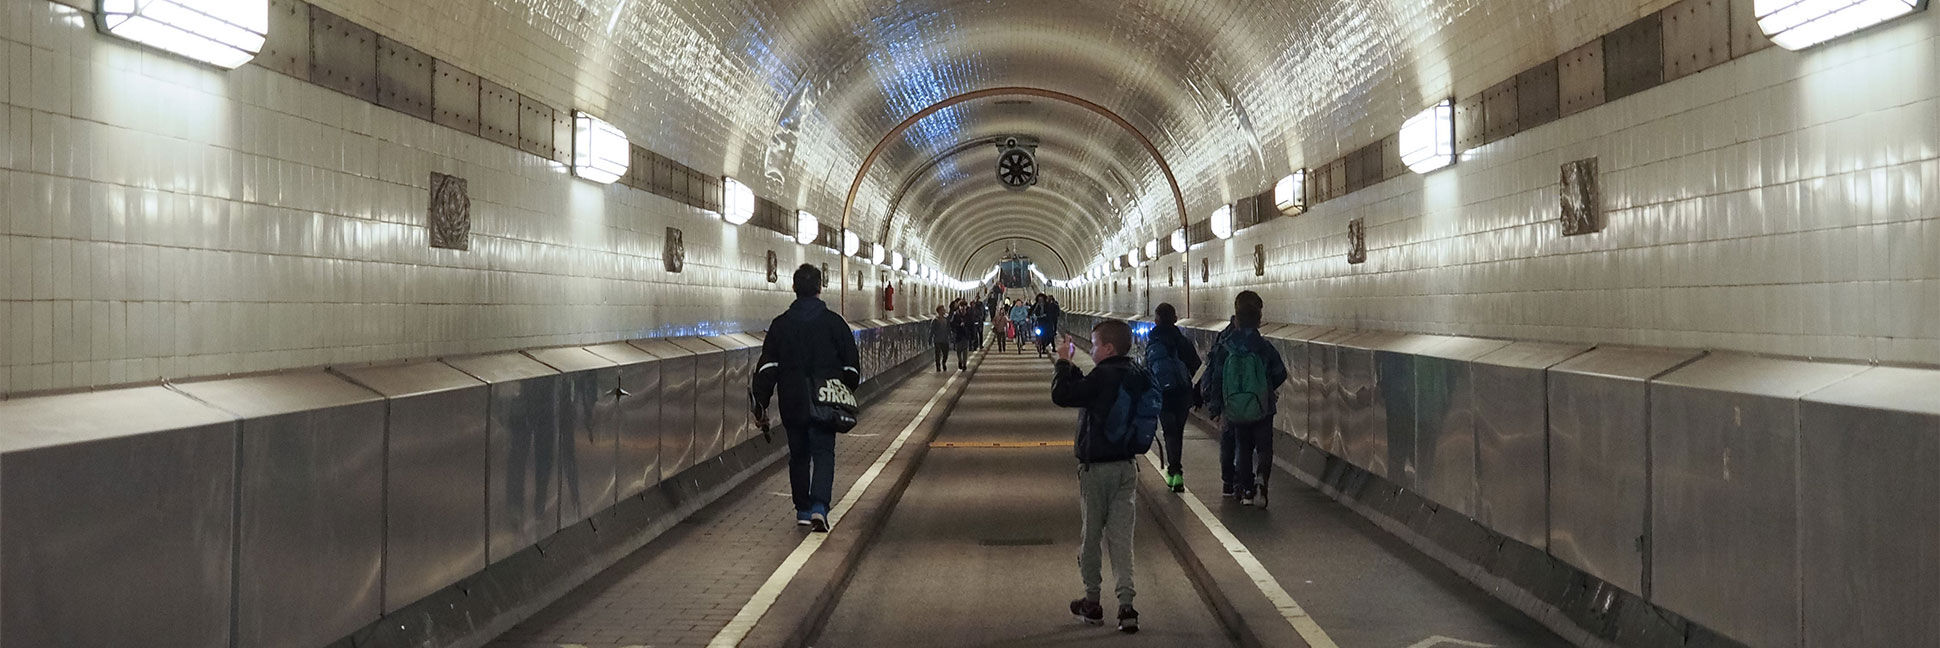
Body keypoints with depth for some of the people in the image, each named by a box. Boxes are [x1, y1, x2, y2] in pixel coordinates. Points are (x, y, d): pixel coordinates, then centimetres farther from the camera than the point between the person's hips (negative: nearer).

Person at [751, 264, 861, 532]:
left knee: (798, 455, 16)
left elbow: (767, 367, -3)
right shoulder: (834, 322, -1)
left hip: (792, 404, 2)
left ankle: (803, 510, 22)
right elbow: (851, 366, 3)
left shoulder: (780, 325, 1)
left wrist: (760, 404, -2)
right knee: (823, 454, 0)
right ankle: (819, 507, -19)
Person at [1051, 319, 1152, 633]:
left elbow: (1061, 395, -17)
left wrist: (1063, 361, -6)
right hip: (1128, 465, 6)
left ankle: (1092, 601, 17)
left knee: (1090, 534, 8)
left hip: (1097, 468, -6)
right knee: (1121, 535, 5)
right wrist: (1070, 365, 11)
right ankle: (1126, 604, -3)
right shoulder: (1138, 375, 5)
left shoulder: (1104, 376, -20)